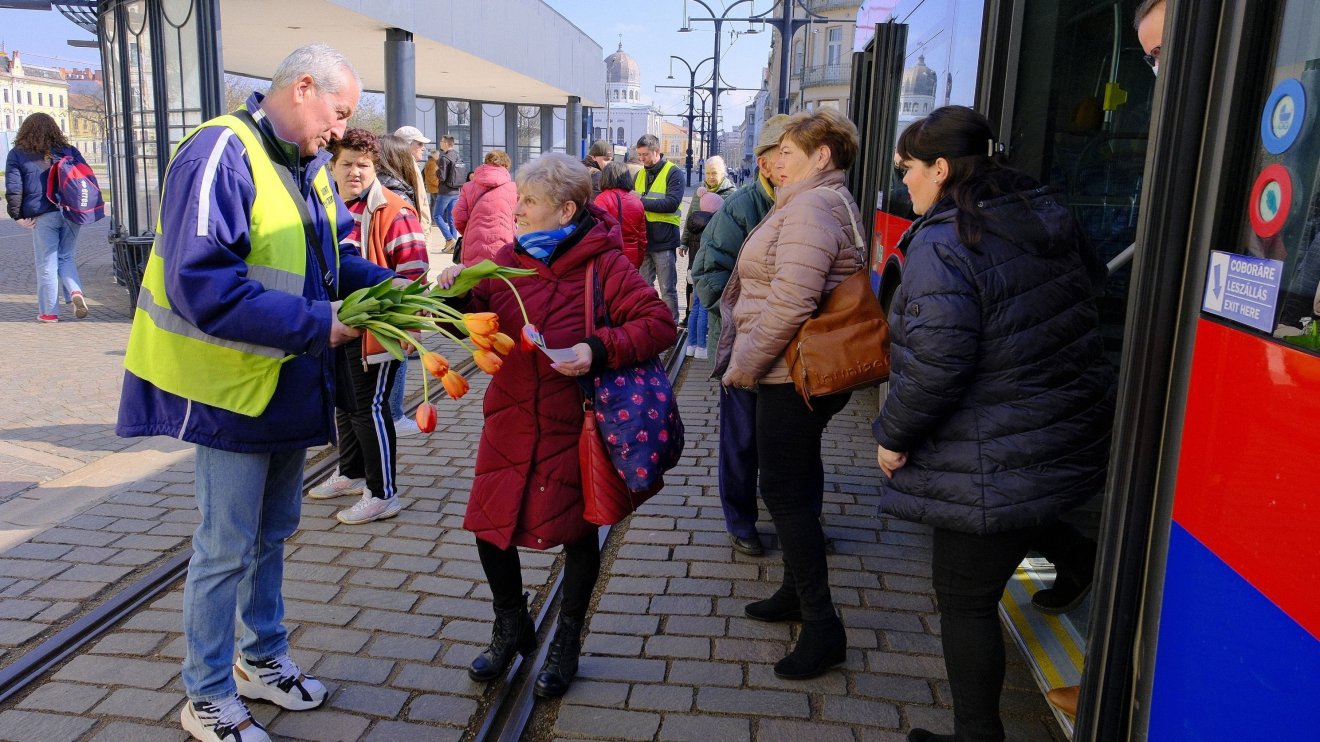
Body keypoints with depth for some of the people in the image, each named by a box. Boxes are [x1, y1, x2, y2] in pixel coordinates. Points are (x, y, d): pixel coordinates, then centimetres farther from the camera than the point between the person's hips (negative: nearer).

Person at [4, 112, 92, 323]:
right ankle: (75, 292, -11)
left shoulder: (17, 155, 4)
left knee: (47, 264, 4)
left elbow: (13, 189, -2)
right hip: (70, 212, 3)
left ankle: (49, 311, 9)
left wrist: (18, 216, 2)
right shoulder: (69, 151, 10)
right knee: (66, 258, 14)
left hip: (42, 216, -3)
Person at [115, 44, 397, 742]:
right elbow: (202, 285, -29)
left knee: (272, 532, 20)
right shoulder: (220, 155, -20)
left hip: (290, 388, 9)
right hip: (233, 389, -8)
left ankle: (262, 657, 39)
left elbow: (339, 254, 16)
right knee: (227, 548, 3)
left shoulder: (310, 167, 7)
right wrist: (315, 323, -28)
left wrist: (385, 286, -3)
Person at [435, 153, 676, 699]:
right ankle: (512, 628, 34)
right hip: (510, 421, 5)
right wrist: (457, 291, -11)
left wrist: (599, 349, -27)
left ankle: (567, 640, 35)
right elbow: (474, 319, 11)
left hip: (574, 425, -4)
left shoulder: (603, 265, -11)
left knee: (578, 531, 11)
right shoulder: (509, 258, 3)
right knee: (490, 526, 8)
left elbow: (660, 325, -15)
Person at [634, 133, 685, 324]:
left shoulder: (674, 173, -6)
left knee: (667, 289, 2)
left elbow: (671, 203, -18)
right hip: (642, 239, 6)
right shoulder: (640, 174, 14)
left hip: (664, 240, -6)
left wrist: (642, 201, -21)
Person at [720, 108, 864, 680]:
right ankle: (797, 594, 35)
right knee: (796, 485, 19)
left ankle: (822, 627, 6)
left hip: (794, 375, -11)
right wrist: (744, 355, 19)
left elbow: (791, 301, -27)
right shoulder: (830, 202, 17)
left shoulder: (810, 207, -17)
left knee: (785, 493, -4)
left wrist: (744, 363, -16)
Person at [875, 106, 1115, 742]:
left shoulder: (941, 245, -22)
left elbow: (935, 364, -28)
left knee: (965, 598, 8)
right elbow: (1090, 282, 19)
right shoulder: (1048, 217, 4)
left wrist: (893, 437, -13)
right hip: (1073, 442, 8)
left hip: (989, 465, -8)